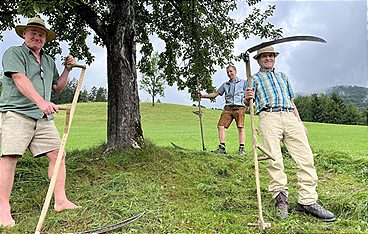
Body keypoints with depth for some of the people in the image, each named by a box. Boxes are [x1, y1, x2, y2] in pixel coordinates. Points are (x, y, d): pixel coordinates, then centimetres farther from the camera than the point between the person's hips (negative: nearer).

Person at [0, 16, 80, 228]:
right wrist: (41, 102, -28)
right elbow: (20, 80, -15)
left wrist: (67, 69, 16)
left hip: (43, 117, 6)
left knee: (58, 154, -1)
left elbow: (57, 87, 30)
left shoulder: (49, 61, 23)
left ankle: (60, 200, 7)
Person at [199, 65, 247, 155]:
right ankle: (222, 147, -6)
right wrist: (202, 95, 8)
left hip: (239, 107, -3)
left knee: (240, 128, -7)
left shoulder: (243, 82, 13)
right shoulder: (225, 84, 21)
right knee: (221, 126, -9)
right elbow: (215, 94, 17)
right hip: (228, 108, 3)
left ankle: (241, 148, -1)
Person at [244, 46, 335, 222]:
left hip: (290, 117, 4)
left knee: (306, 157, -11)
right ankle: (280, 197, -7)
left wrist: (300, 122, 18)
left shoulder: (283, 76, 34)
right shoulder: (254, 79, 22)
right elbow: (247, 103, 8)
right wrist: (247, 97, -17)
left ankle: (308, 201, -9)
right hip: (269, 117, -3)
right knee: (275, 160, -15)